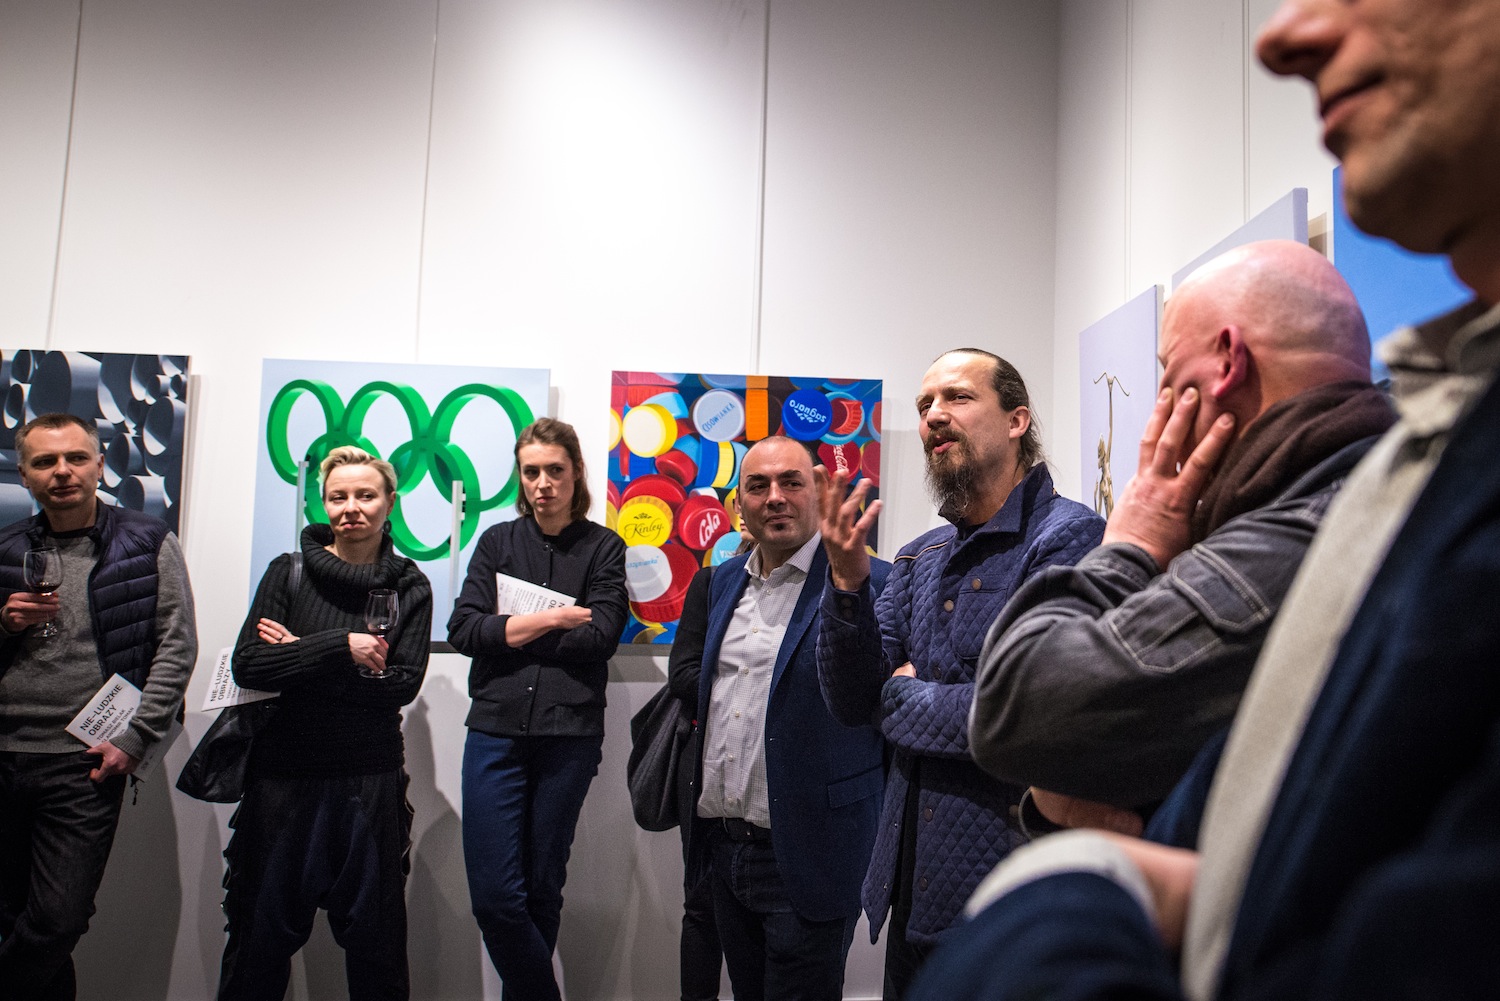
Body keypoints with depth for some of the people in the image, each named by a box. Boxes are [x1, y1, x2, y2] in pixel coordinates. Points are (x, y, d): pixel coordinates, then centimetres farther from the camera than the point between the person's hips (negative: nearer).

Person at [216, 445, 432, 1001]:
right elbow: (248, 665, -9)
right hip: (284, 773, 1)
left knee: (374, 934, 8)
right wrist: (342, 648, -18)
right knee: (262, 929, 10)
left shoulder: (409, 586, 2)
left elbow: (402, 683, -8)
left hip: (370, 781, 0)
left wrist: (301, 659, -12)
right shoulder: (288, 572, 3)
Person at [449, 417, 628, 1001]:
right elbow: (463, 629, -2)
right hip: (496, 730, 2)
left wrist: (511, 631, -6)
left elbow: (599, 638, -8)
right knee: (493, 893, -4)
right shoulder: (497, 542, 10)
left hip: (569, 734, -1)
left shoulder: (603, 548, 5)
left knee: (542, 889, 8)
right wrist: (552, 621, -9)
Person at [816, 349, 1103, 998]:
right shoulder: (921, 559, 9)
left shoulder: (1068, 537, -15)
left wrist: (900, 699, -8)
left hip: (1010, 895, -7)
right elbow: (853, 702, 5)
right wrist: (847, 580, -11)